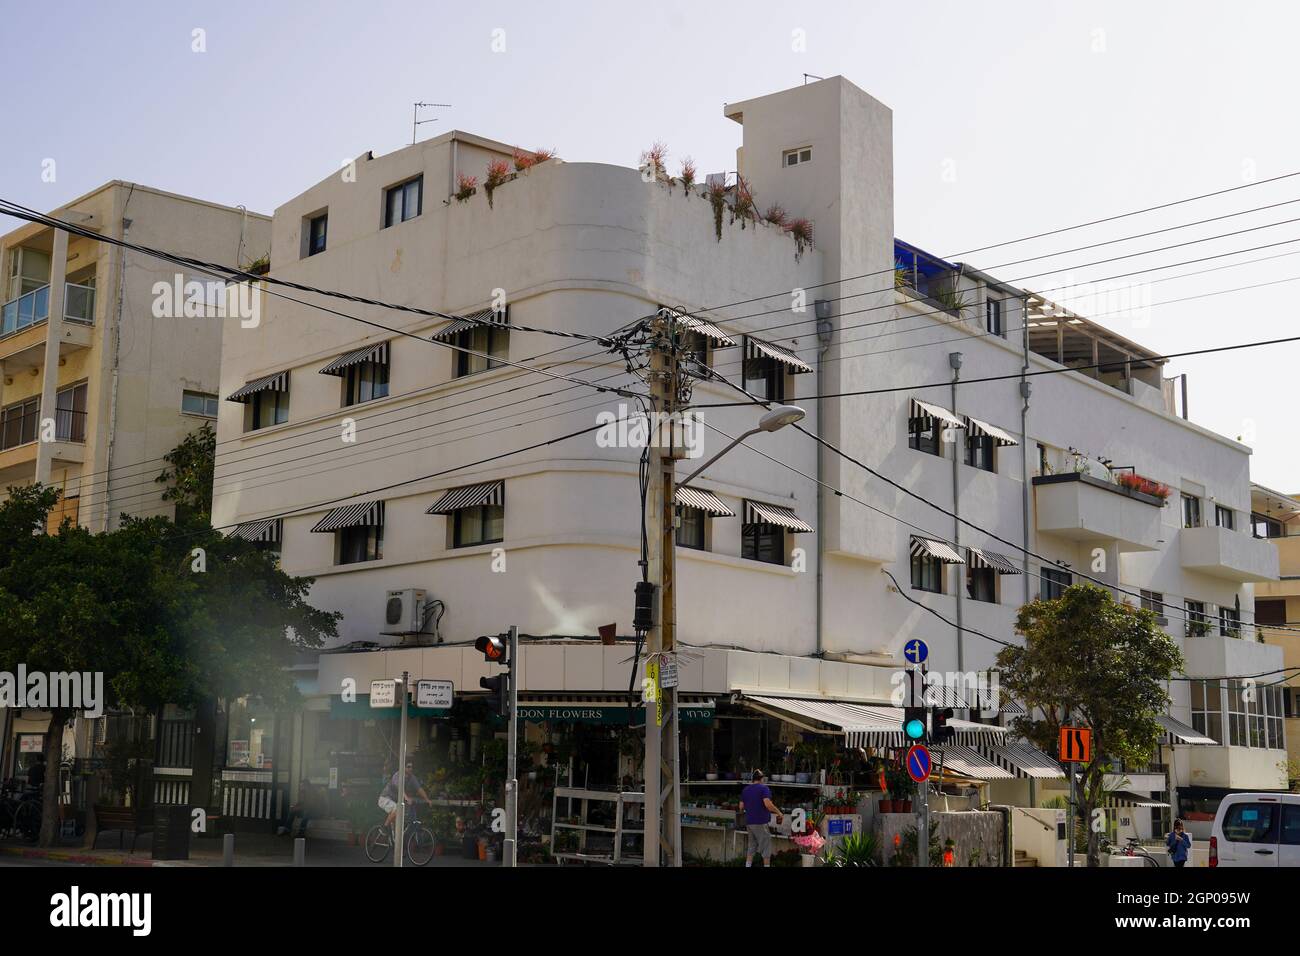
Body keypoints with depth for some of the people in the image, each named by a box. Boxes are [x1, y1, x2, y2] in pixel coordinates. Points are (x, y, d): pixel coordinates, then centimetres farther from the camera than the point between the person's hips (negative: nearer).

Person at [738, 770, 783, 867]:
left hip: (749, 822, 6)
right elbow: (768, 804, -22)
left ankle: (748, 865, 13)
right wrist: (779, 813, -12)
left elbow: (741, 806, 12)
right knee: (766, 847, 2)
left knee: (751, 846, 15)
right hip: (761, 822, -6)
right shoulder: (763, 788, -9)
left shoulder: (745, 790, 10)